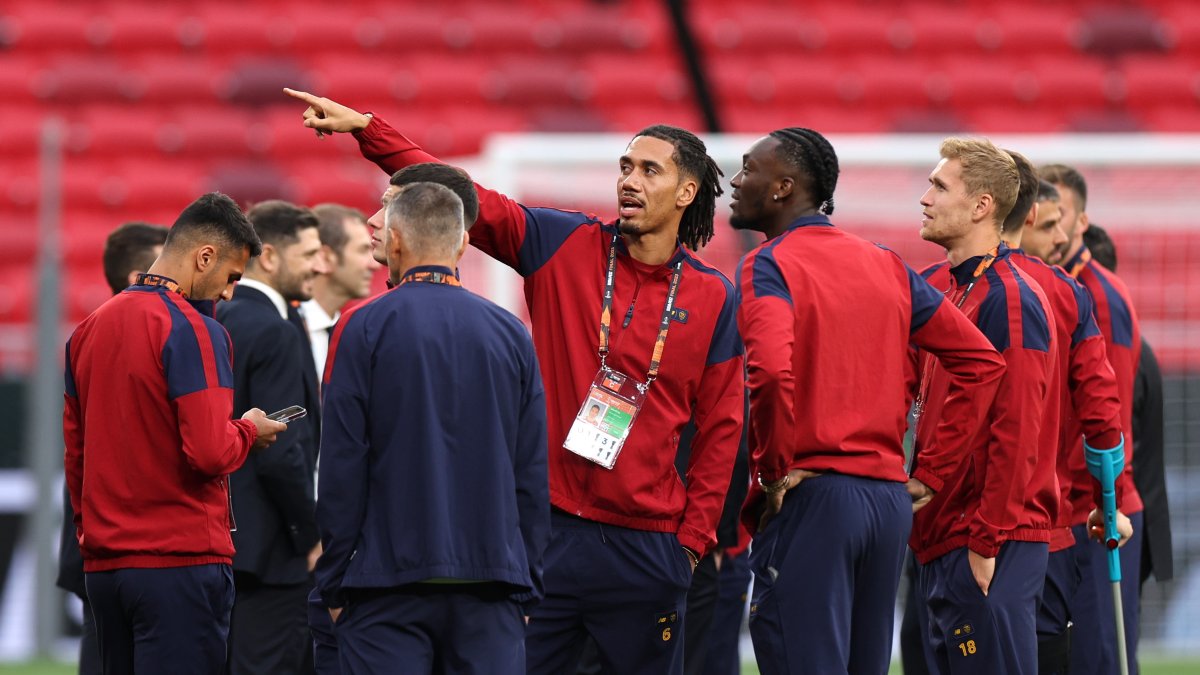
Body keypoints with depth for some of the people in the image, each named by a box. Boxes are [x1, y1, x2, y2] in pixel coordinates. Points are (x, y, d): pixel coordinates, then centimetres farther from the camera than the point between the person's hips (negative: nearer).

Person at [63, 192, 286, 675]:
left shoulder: (88, 331, 12)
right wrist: (249, 431, 1)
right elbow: (209, 452, -19)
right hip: (182, 561, -7)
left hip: (103, 563, 7)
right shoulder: (194, 330, -12)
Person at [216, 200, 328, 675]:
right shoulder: (275, 333, -15)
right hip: (269, 550, -9)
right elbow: (281, 453, -21)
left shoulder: (220, 321, 12)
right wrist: (313, 538, -10)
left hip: (221, 541, 9)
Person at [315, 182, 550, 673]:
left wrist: (334, 582, 2)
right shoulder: (510, 334, 8)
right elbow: (533, 474, 9)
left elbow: (342, 466, -4)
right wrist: (527, 586, 16)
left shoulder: (364, 328, -3)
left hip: (389, 580, -3)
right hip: (493, 579, 3)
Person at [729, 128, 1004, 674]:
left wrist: (776, 468, -12)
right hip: (891, 496, 7)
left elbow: (771, 368, -25)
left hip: (808, 500, -7)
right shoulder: (885, 266, 15)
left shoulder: (768, 265, -6)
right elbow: (981, 359, 15)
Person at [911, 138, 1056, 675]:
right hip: (940, 540, 9)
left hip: (990, 550, -9)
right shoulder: (936, 287, 13)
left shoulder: (1010, 300, -13)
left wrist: (987, 541, -18)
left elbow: (1017, 433, -17)